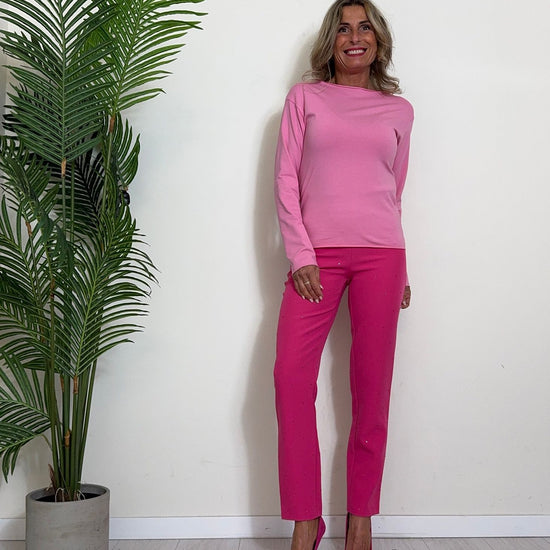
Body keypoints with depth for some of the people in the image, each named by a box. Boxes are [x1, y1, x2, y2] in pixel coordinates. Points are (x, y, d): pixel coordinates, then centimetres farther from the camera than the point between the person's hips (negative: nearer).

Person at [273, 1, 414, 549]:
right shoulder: (304, 97, 11)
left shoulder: (398, 110, 15)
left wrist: (401, 271, 16)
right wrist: (300, 255, -7)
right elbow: (285, 179, 4)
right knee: (291, 376, -11)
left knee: (371, 385, 1)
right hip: (315, 253, -1)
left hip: (379, 254, 1)